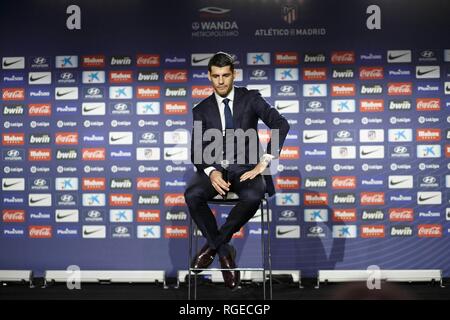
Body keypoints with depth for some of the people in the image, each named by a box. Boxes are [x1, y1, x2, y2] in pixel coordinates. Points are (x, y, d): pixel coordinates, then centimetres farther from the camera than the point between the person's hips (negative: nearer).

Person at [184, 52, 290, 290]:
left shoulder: (251, 98, 5)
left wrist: (263, 163, -17)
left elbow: (281, 124, -9)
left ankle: (213, 245, -13)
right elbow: (197, 152, 4)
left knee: (253, 197, -36)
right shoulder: (201, 110, 11)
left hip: (245, 167, -2)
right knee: (192, 195, -30)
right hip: (215, 168, 2)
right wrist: (211, 172, -19)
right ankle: (224, 252, -12)